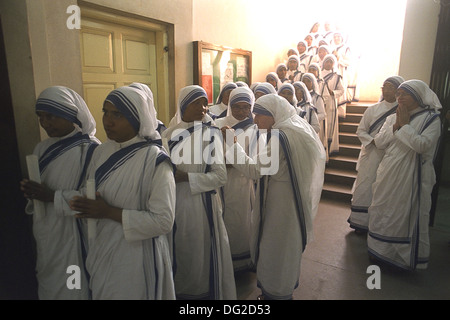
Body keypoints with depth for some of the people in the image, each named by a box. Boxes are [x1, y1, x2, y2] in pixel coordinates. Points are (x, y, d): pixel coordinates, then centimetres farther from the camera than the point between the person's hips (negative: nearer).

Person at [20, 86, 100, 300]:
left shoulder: (91, 150, -15)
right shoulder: (42, 149, 6)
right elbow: (36, 201, 15)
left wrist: (53, 196, -22)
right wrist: (30, 192, -6)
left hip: (74, 238, -6)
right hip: (45, 237, 6)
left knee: (73, 290, 7)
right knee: (48, 289, 19)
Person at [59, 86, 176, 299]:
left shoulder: (155, 160, -20)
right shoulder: (102, 152, 0)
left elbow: (163, 221, -22)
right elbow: (89, 194, 8)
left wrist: (110, 212, -22)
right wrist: (79, 201, -13)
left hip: (137, 259, -6)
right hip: (102, 253, 6)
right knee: (101, 293, 24)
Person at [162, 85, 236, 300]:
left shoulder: (211, 133, -5)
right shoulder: (169, 134, 3)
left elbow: (220, 176, -11)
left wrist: (186, 177, -18)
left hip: (203, 204, -2)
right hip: (176, 204, 3)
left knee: (202, 254, 8)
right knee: (179, 253, 14)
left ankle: (205, 291, 32)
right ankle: (180, 290, 37)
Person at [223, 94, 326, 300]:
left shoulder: (281, 136, -24)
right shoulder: (299, 129, 6)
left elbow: (254, 169, -26)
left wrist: (231, 144, -21)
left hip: (281, 205, -10)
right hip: (294, 202, 10)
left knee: (276, 248, 8)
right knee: (288, 247, 23)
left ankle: (276, 292, 28)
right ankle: (286, 289, 43)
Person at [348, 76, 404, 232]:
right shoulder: (373, 109, 4)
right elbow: (361, 131, 6)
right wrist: (374, 141, -10)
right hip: (371, 156, 1)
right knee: (365, 187, 5)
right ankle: (361, 222, 19)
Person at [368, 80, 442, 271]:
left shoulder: (431, 119, -6)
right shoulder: (393, 118, 8)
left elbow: (422, 145, -21)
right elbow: (379, 142, 0)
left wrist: (405, 125, -14)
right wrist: (396, 126, -11)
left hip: (412, 178, -5)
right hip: (388, 176, 5)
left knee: (409, 216, 4)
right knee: (384, 213, 13)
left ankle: (407, 256, 22)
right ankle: (382, 250, 31)